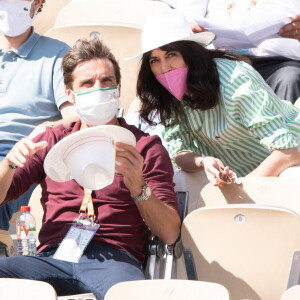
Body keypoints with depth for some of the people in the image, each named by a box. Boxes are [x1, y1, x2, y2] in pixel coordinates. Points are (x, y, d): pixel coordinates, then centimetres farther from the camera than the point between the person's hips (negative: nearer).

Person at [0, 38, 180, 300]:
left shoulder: (144, 146, 16)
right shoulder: (53, 140, 24)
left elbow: (170, 234, 5)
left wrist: (138, 188, -12)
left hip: (115, 260, -3)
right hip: (53, 256, 3)